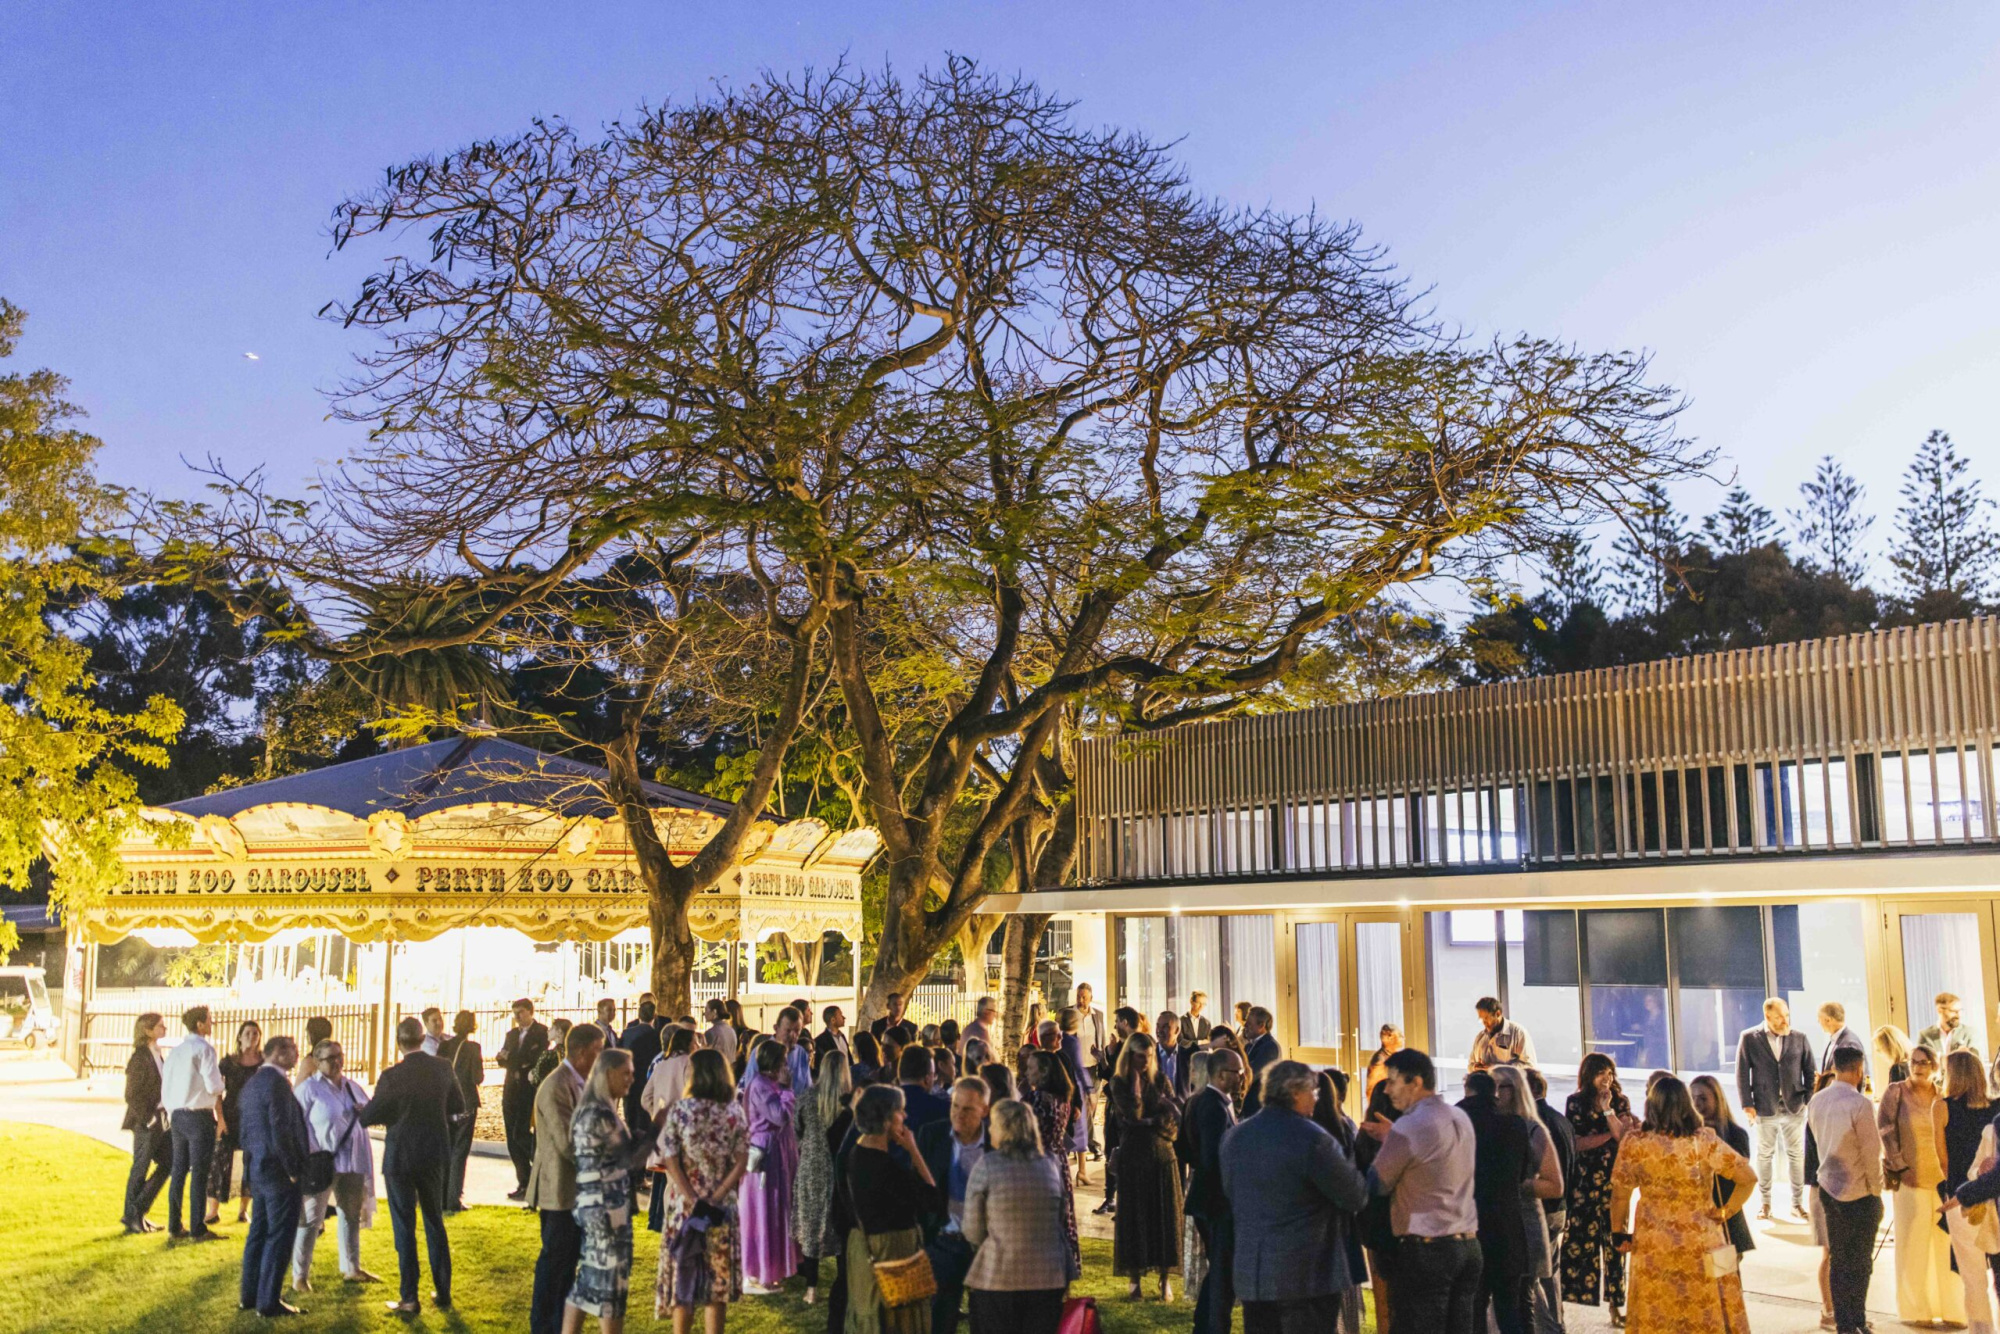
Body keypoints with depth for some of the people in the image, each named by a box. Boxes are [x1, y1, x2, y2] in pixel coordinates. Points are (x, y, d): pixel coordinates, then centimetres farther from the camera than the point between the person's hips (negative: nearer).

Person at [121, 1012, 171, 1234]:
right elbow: (131, 1095, -15)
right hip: (146, 1121, -8)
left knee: (169, 1163, 10)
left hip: (161, 1119, 8)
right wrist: (147, 1118, -18)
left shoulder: (157, 1055, 12)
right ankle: (133, 1218, 15)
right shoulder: (139, 1058, -14)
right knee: (140, 1169, 3)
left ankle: (138, 1211, 19)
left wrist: (165, 1115, 11)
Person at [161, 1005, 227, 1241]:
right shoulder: (204, 1049, -13)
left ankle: (174, 1226, 19)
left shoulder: (175, 1051, 9)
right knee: (200, 1173, -2)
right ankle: (197, 1229, 0)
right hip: (199, 1115, -7)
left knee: (179, 1171, 13)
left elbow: (165, 1088, 13)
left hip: (177, 1115, 7)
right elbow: (214, 1086, -18)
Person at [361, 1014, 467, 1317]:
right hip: (434, 1154, 4)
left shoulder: (392, 1076, -18)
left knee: (404, 1227, 5)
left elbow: (370, 1116, -13)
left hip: (400, 1157, -4)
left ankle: (409, 1298, 7)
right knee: (435, 1224, 16)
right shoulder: (443, 1069, -6)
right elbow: (458, 1107, 5)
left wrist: (362, 1110, 8)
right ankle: (443, 1293, 21)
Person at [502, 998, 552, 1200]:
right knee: (513, 1139, 5)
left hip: (530, 1091, -6)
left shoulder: (542, 1033, -3)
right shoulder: (511, 1034, 17)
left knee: (521, 1134, -15)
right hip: (511, 1091, 7)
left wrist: (512, 1060, -10)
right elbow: (503, 1060, 10)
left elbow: (541, 1061, -11)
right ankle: (524, 1183, 12)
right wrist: (521, 1064, -10)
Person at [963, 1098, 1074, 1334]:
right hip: (1049, 1278, 3)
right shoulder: (1052, 1166, 3)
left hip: (997, 1279, -3)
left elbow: (973, 1232, -5)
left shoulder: (986, 1165, -9)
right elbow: (1061, 1225, 11)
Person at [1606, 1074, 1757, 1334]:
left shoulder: (1634, 1143, -8)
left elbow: (1620, 1195, -3)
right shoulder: (1705, 1141, -5)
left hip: (1653, 1249, -1)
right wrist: (1725, 1211, 6)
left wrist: (1619, 1233, 10)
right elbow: (1748, 1178, -3)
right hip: (1701, 1246, 1)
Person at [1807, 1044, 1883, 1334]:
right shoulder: (1860, 1104, -19)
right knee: (1860, 1263, 6)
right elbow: (1871, 1152, -16)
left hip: (1828, 1188, 6)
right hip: (1860, 1193, -6)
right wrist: (1876, 1190, -2)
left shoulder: (1816, 1101, 2)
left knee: (1838, 1260, 13)